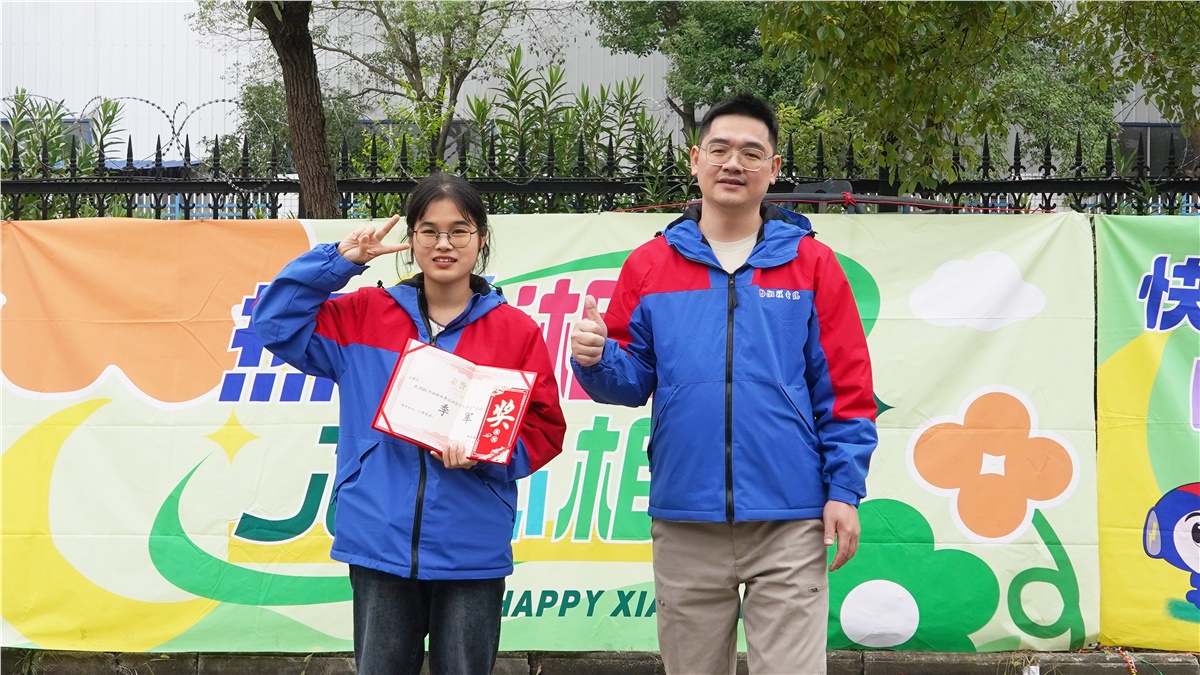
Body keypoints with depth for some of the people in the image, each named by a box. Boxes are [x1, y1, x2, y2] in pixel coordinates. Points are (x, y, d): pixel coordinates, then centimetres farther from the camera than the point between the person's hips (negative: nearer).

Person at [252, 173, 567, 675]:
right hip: (378, 544, 1)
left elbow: (544, 430, 2)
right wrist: (338, 260, -2)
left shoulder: (517, 331, 2)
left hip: (473, 552, -1)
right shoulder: (364, 317, 8)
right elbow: (277, 323, 5)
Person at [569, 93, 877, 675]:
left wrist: (845, 490, -4)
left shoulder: (812, 263, 3)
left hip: (790, 523, -2)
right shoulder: (649, 266, 7)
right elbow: (632, 381, 8)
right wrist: (595, 359, -14)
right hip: (684, 522, 2)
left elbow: (845, 390, 2)